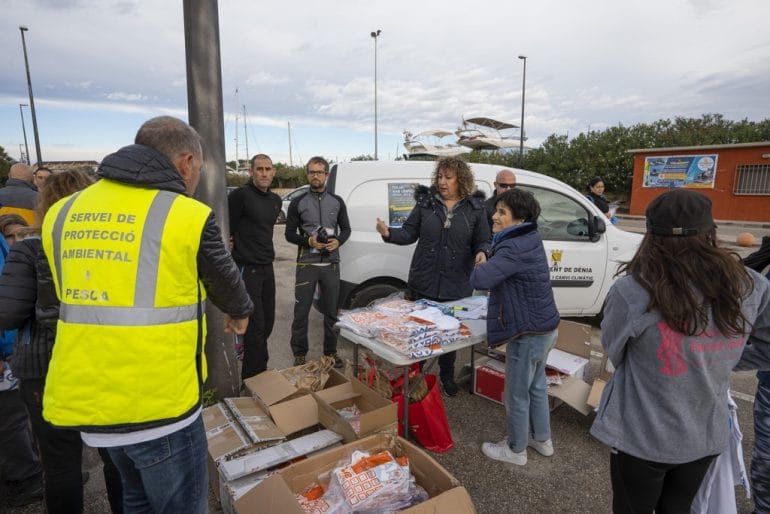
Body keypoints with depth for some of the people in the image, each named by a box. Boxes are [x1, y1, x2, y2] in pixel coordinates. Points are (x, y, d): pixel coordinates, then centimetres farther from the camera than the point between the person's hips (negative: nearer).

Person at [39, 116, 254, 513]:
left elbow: (70, 293, 16)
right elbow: (225, 283, 2)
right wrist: (240, 314, 24)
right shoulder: (188, 216, -14)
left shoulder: (62, 214, 4)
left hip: (83, 397, 7)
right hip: (159, 402, -6)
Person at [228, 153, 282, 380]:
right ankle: (253, 378, 7)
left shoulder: (276, 200, 12)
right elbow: (226, 229, -12)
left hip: (267, 268, 8)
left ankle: (258, 373, 31)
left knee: (268, 322, 14)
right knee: (256, 326, -6)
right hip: (247, 268, -8)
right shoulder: (240, 195, -13)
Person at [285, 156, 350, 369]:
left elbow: (346, 229, 12)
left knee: (331, 311, 10)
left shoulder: (337, 202, 7)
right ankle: (300, 354, 18)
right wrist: (309, 241, -15)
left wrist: (338, 242, -9)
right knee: (301, 311, 3)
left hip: (331, 264, 2)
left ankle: (331, 351, 25)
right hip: (306, 264, -2)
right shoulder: (298, 203, 1)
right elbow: (289, 234, 3)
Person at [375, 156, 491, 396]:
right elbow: (409, 234, 0)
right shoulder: (426, 202, -1)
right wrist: (388, 233, -18)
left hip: (457, 286, 0)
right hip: (423, 282, 1)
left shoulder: (475, 208, -1)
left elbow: (483, 241, 3)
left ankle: (447, 375, 39)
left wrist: (482, 253, -19)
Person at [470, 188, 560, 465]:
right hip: (544, 327, 10)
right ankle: (542, 439, 44)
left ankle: (515, 450, 29)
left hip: (527, 333, -10)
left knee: (517, 395, 10)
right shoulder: (530, 240, 5)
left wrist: (480, 266, -14)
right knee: (536, 386, 25)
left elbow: (480, 280, -34)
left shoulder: (514, 249, -26)